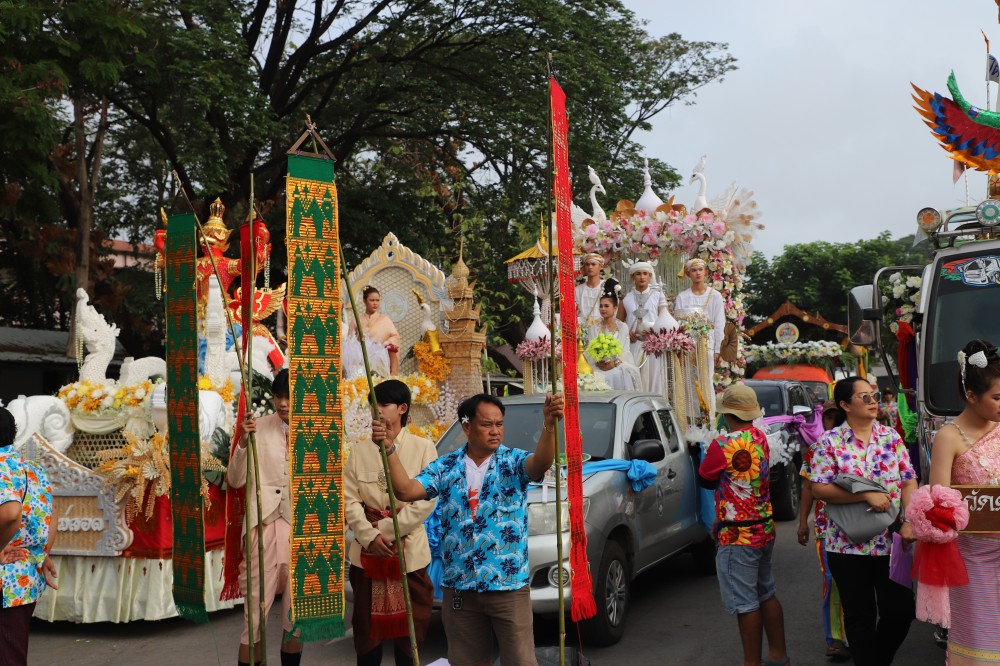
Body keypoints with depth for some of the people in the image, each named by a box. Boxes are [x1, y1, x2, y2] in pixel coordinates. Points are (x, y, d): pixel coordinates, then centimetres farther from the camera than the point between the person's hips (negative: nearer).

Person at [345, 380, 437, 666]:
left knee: (410, 626, 4)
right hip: (366, 551, 2)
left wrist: (387, 530, -12)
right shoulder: (360, 452, 7)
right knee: (366, 625, 9)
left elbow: (427, 500, -8)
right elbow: (349, 499, 0)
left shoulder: (423, 448, -2)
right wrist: (370, 536, -14)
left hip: (409, 551, -2)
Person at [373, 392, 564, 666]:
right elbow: (406, 490, -6)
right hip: (459, 588, 3)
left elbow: (541, 463, -25)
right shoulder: (445, 467, 5)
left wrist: (549, 425, -42)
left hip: (508, 585, -3)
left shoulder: (513, 462, -3)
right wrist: (389, 449, -15)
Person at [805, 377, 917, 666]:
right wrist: (866, 495, -20)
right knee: (860, 615, 7)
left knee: (901, 610, 4)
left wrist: (909, 522, -10)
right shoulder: (829, 442, -5)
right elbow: (819, 489, -11)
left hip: (891, 541, 3)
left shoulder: (891, 437, 5)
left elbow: (909, 482, 4)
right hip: (849, 544, -3)